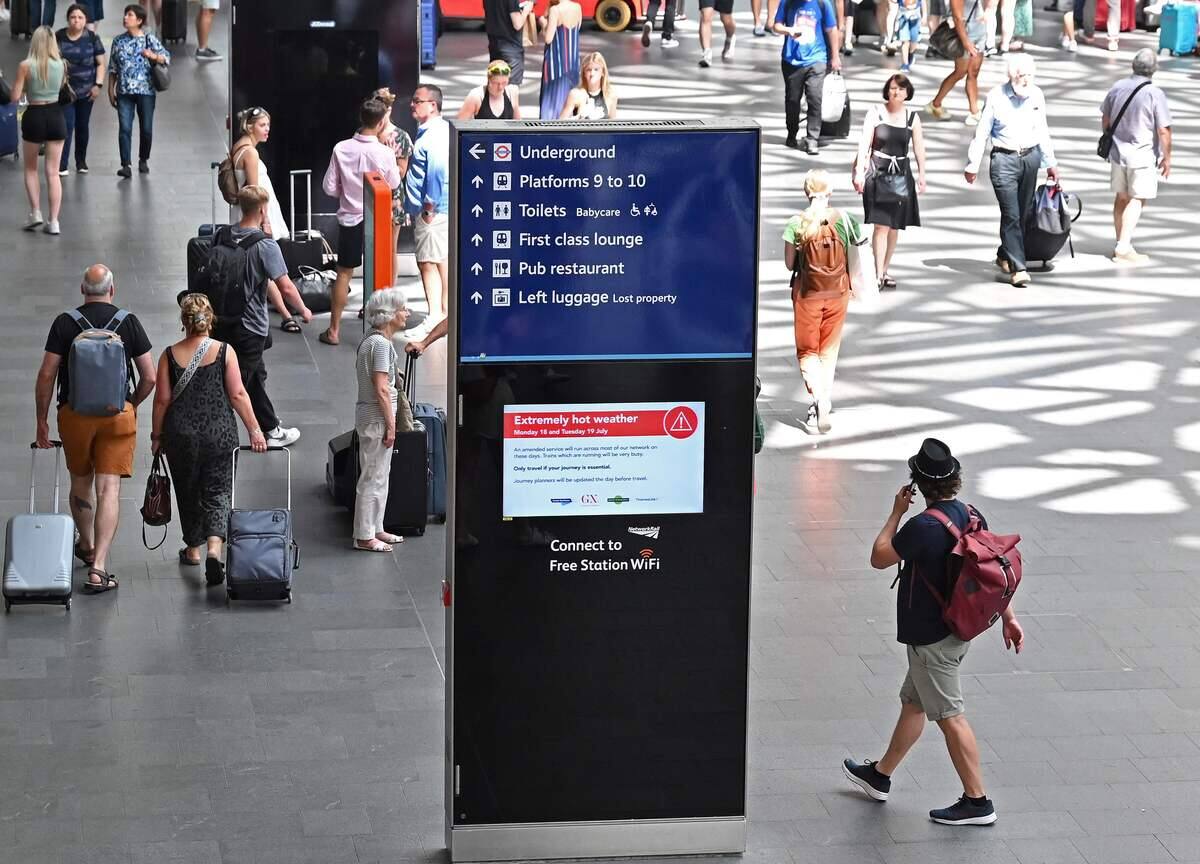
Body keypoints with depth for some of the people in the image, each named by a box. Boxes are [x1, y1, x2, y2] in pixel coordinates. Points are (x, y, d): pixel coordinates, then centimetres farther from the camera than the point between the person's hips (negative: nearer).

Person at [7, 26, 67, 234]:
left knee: (30, 169, 19)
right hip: (56, 116, 2)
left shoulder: (26, 65, -9)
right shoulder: (61, 65, -2)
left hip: (34, 116, -2)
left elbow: (15, 97, -8)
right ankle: (53, 221, 1)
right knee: (53, 172, 5)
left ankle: (35, 212, 9)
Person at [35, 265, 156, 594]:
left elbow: (47, 375, -5)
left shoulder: (65, 323, -3)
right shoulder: (128, 322, -1)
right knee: (109, 489, -2)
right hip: (118, 413, -1)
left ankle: (87, 547, 40)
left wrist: (42, 419, 5)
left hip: (74, 413, 1)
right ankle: (98, 567, -13)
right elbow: (149, 377, 0)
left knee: (81, 483, 21)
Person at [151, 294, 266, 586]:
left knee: (188, 493, 17)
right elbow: (237, 395, -8)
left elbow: (162, 400, -2)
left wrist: (156, 436, 9)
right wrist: (254, 430, -1)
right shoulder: (224, 352, -5)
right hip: (219, 435, -1)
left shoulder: (170, 355, -3)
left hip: (180, 436, 1)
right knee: (218, 492, 4)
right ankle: (214, 548, -17)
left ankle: (193, 549, 29)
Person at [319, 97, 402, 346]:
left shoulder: (341, 149, -12)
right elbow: (394, 184, 1)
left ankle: (334, 330, 15)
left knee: (344, 274, 12)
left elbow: (329, 188, -6)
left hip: (350, 219, 2)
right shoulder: (385, 153, -16)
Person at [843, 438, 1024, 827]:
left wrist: (896, 512, -3)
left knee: (949, 716, 0)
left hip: (931, 639, -9)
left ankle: (977, 801, 5)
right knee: (913, 703, 21)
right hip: (956, 628, 9)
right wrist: (1008, 617, 13)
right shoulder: (970, 516, 0)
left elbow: (879, 558, -12)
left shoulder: (923, 527, -26)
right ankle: (880, 776, 36)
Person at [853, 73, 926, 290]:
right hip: (878, 173, -4)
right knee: (881, 225, -12)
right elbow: (864, 144, -5)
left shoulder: (912, 118, 5)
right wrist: (859, 172, -11)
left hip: (901, 175, 4)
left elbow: (919, 148, 9)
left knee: (895, 226, 7)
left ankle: (884, 270, 19)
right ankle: (878, 274, -12)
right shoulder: (875, 113, -3)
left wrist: (921, 175, 6)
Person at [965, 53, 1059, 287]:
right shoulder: (996, 97, -8)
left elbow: (1042, 131, 15)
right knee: (1011, 214, -10)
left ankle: (1005, 256, 28)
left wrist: (1050, 163, 17)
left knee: (1025, 213, 9)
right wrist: (973, 165, -2)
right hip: (1004, 159, -5)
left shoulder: (1037, 95, 5)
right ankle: (1018, 268, -10)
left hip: (1030, 157, 5)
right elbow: (982, 132, -3)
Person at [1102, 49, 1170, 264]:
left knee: (1121, 198, 15)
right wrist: (1166, 157, -3)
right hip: (1143, 155, -5)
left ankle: (1122, 244, 22)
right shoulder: (1155, 93, -18)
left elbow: (1105, 119, 11)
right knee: (1137, 200, 0)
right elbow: (1163, 130, -16)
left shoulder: (1118, 87, -1)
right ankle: (1123, 248, -6)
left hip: (1118, 150, 5)